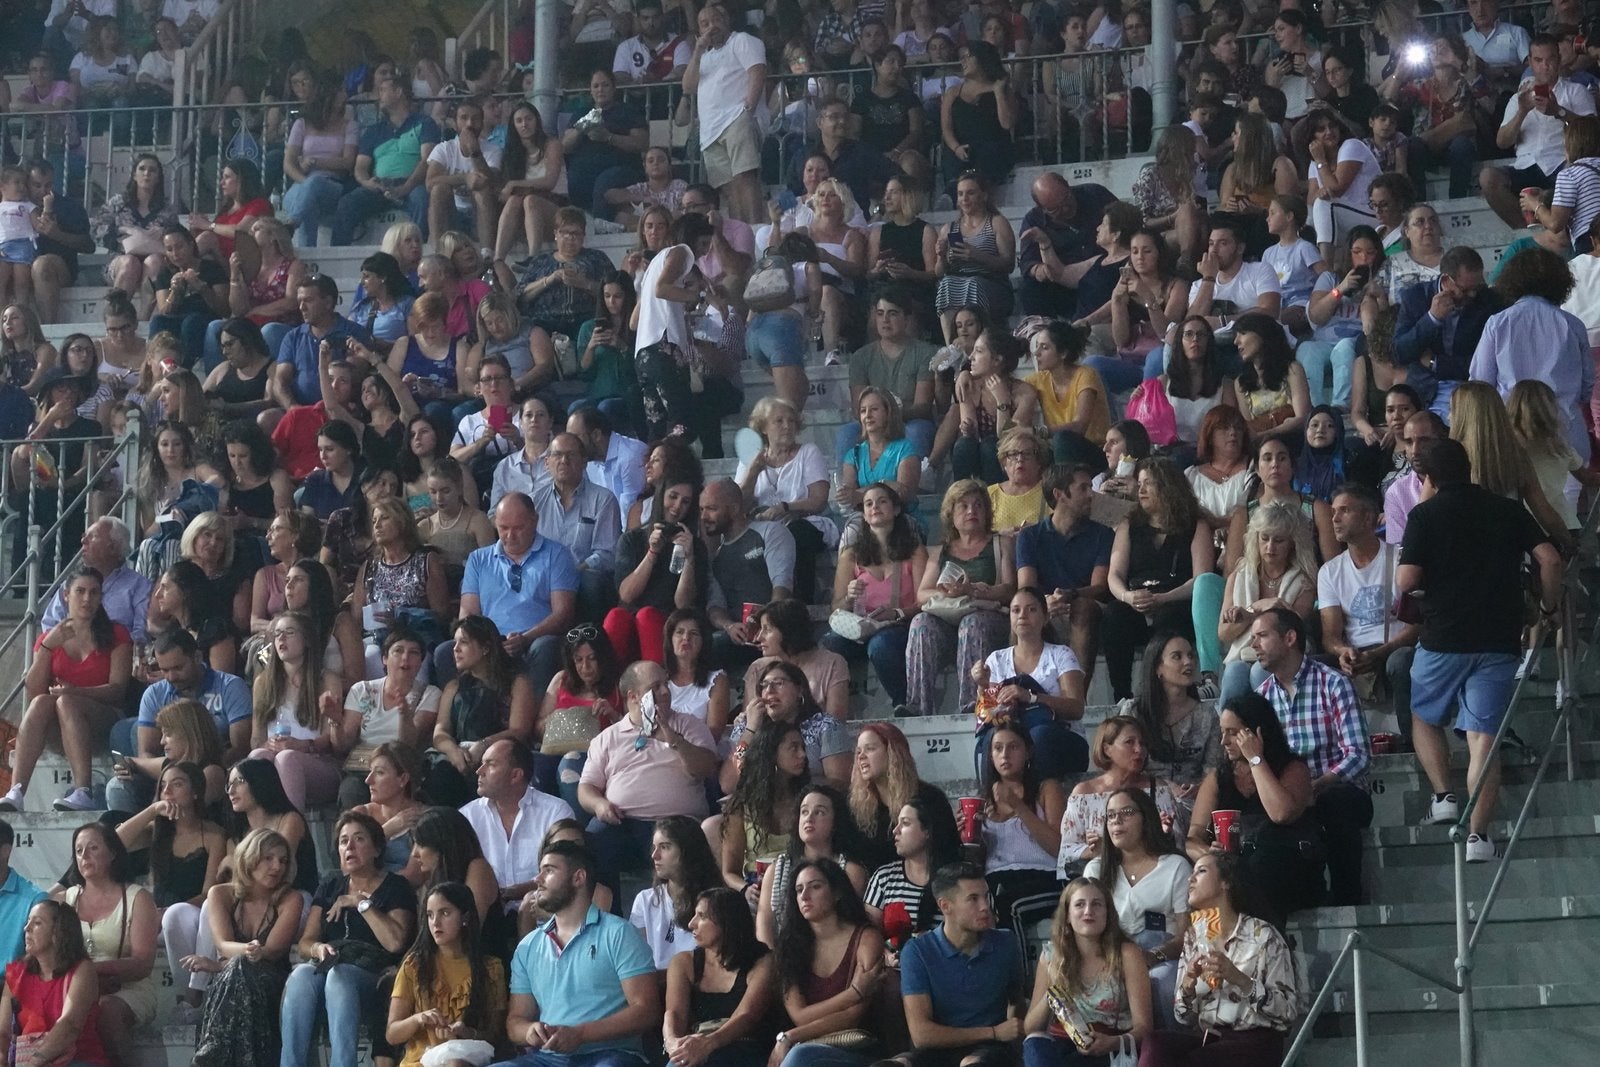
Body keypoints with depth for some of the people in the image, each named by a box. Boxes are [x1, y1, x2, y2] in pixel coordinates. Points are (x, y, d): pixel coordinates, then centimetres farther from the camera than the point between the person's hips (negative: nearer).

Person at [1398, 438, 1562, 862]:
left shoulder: (1425, 514, -2)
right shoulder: (1509, 510, 9)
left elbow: (1406, 581, -9)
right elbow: (1549, 559, -1)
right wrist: (1548, 607, 13)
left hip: (1443, 637, -2)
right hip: (1500, 638, 2)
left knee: (1424, 716, 22)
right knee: (1483, 735, 0)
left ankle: (1443, 796, 7)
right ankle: (1478, 833, -9)